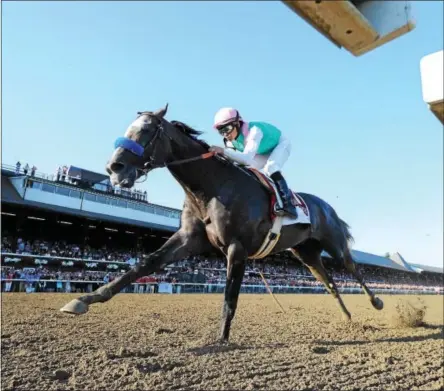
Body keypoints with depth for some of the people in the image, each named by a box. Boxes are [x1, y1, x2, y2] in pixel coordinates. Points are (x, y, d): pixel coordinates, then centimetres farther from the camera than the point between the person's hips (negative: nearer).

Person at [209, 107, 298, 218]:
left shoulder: (254, 131, -42)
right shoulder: (230, 141, -18)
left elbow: (247, 158, -55)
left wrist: (223, 151, -64)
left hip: (280, 145, -8)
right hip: (263, 152, 8)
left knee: (271, 168, -35)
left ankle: (288, 204, -28)